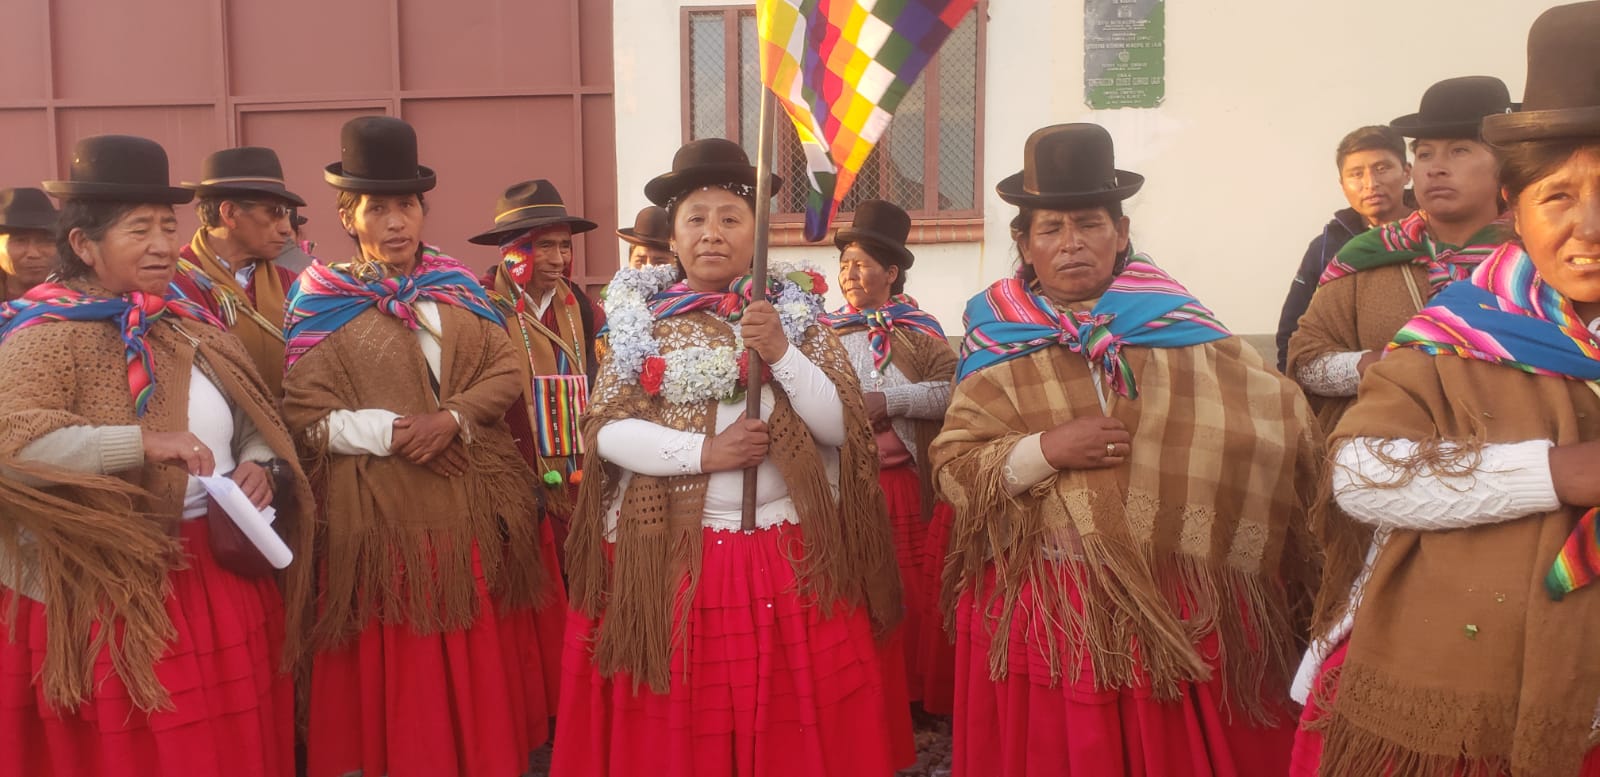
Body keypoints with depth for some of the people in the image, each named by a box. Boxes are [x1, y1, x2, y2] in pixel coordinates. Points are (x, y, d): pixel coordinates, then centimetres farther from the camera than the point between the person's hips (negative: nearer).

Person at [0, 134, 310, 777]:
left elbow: (258, 428, 16)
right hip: (114, 594, -6)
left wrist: (258, 469, -5)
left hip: (223, 580, 6)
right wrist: (143, 442, -29)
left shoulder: (193, 327, 10)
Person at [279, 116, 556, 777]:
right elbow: (304, 413, -5)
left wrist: (454, 417, -13)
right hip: (379, 515, -3)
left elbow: (508, 371, 4)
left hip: (470, 508, 3)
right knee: (397, 678, 5)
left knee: (480, 668, 11)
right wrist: (387, 431, -18)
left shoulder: (457, 287, 10)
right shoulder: (323, 302, 0)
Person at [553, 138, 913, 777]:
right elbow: (604, 429, -4)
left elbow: (842, 426, -3)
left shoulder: (796, 311, 5)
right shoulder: (642, 315, 4)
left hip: (792, 555, 1)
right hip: (668, 554, 0)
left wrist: (781, 352, -16)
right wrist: (702, 452, -16)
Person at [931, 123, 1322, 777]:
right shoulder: (998, 344, 1)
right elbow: (952, 468, -3)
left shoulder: (1178, 327, 1)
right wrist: (1044, 451, -17)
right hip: (1041, 607, 0)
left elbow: (1283, 426, 5)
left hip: (1180, 601, 1)